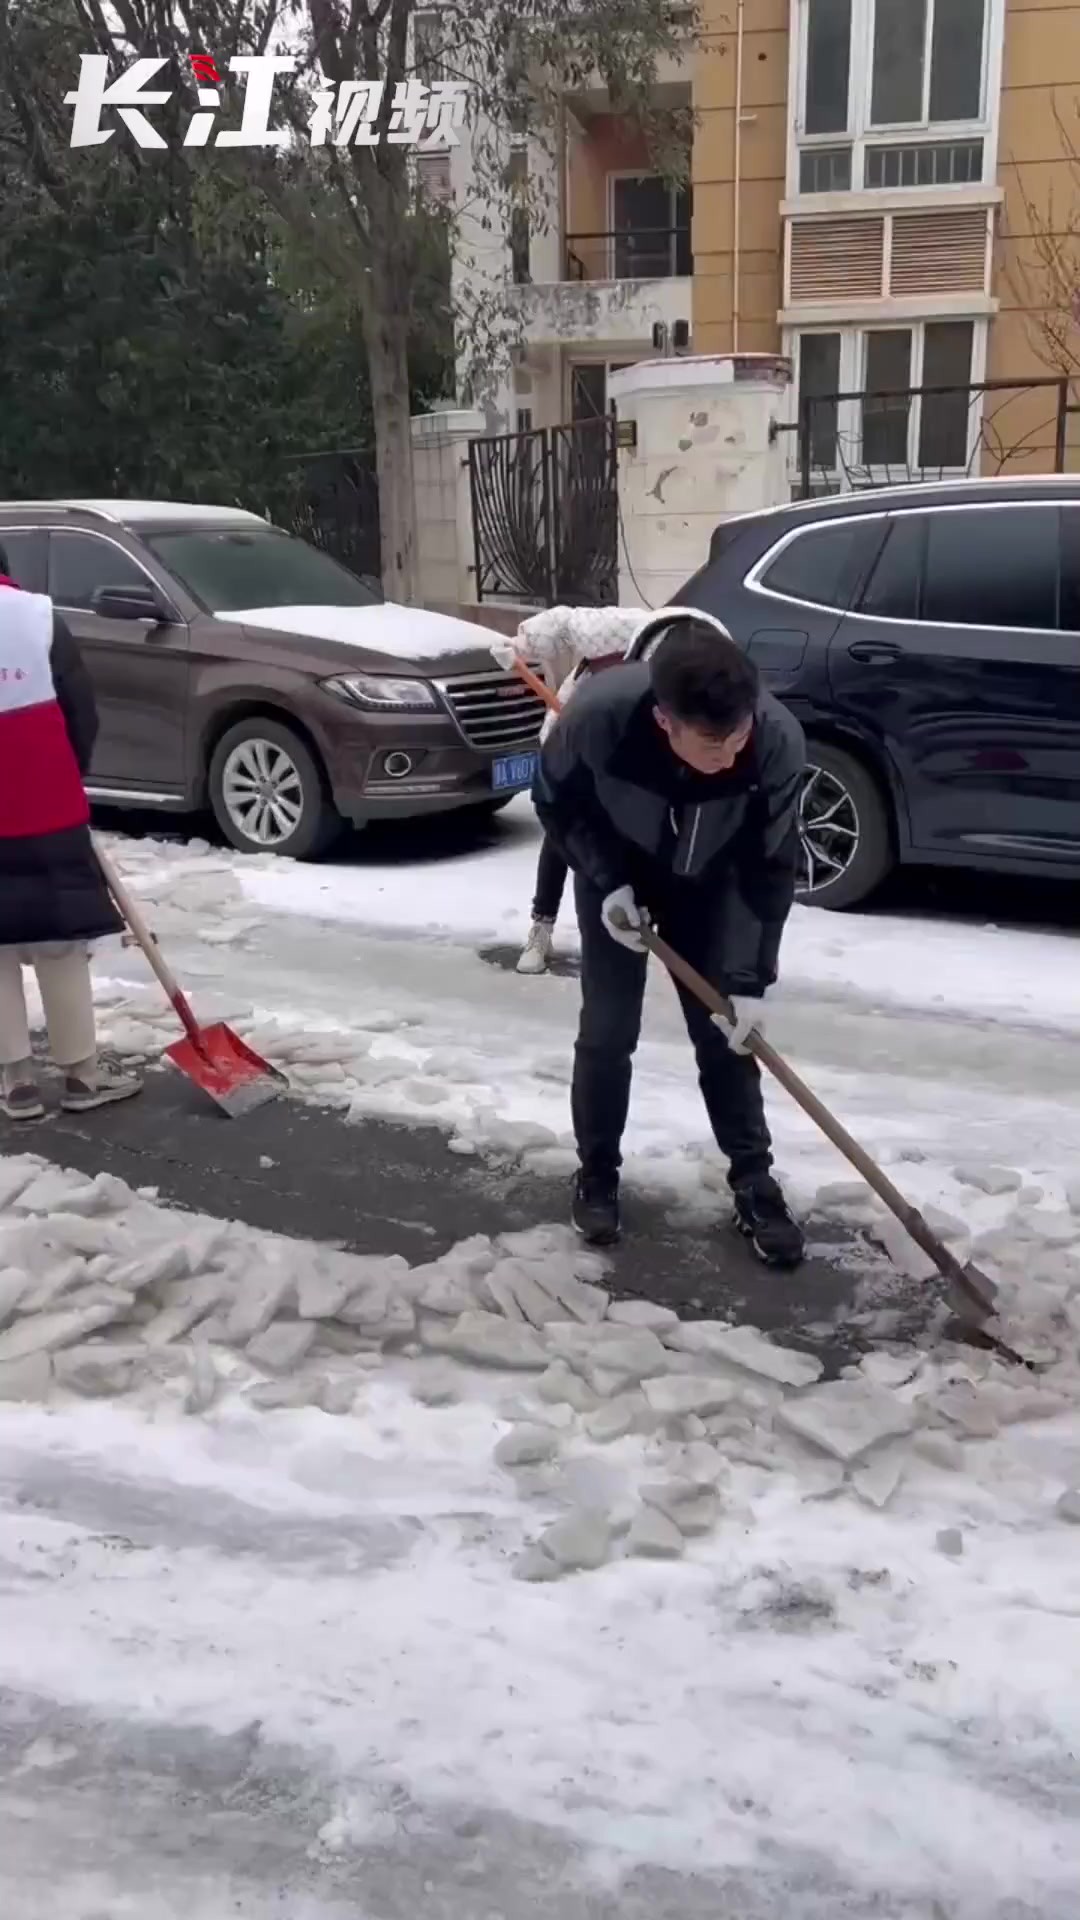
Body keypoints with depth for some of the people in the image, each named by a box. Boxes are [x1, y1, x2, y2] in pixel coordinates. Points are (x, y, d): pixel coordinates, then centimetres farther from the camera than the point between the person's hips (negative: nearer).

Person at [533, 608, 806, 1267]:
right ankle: (598, 1175, 17)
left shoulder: (778, 739, -36)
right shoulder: (599, 715, -39)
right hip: (617, 873, -1)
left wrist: (750, 980, -24)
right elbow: (556, 801, -16)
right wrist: (607, 882, -26)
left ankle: (754, 1183, 13)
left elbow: (771, 868, -23)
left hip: (707, 882, 1)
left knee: (725, 1031, 0)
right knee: (608, 1029, -3)